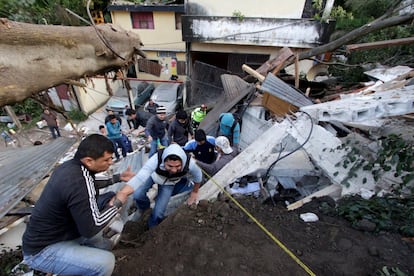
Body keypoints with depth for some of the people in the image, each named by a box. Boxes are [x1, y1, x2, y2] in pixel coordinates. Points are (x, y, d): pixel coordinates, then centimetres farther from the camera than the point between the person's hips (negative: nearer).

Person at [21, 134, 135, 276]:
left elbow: (92, 185, 11)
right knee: (106, 262, -26)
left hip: (61, 229, 9)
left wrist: (119, 177, 1)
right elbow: (90, 229, -27)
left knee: (109, 196, 4)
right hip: (43, 250, -9)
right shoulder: (77, 183, -35)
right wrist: (117, 202, -16)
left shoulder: (72, 165, -9)